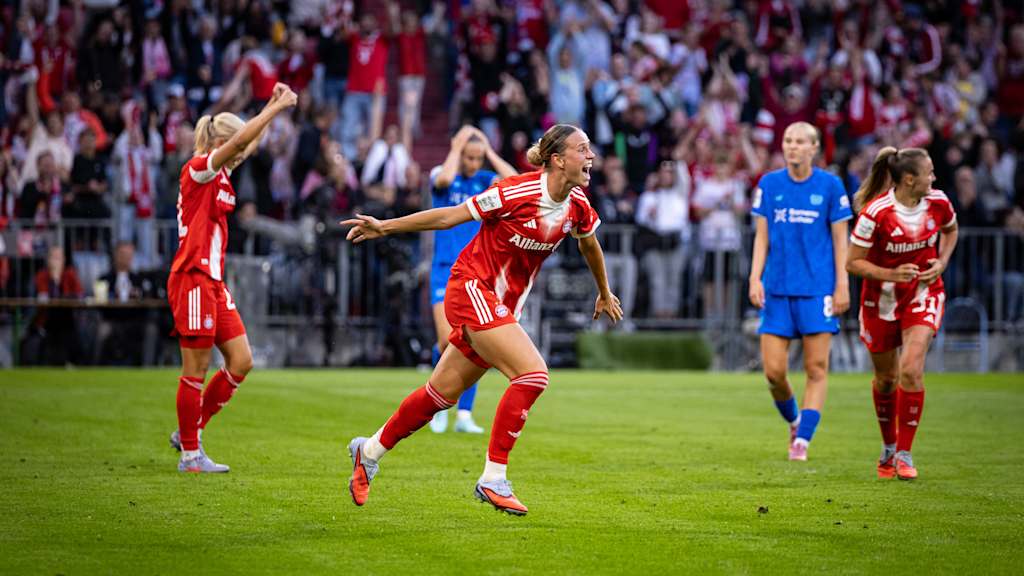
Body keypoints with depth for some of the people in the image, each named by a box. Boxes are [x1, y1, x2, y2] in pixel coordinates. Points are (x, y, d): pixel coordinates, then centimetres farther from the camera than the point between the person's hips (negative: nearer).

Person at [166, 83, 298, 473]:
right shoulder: (197, 170, -10)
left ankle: (188, 432, 17)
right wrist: (277, 107, -15)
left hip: (213, 282, 9)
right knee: (196, 370, -4)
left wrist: (274, 106, 22)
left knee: (241, 361, 6)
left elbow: (250, 144, 29)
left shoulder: (220, 174, 14)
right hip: (192, 279, -9)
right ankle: (190, 454, 4)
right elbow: (241, 140, -22)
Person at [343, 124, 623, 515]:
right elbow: (452, 216, -10)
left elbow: (589, 245, 24)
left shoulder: (578, 208, 0)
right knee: (533, 373, -22)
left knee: (443, 393, 13)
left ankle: (369, 452, 32)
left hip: (503, 306, 7)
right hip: (471, 289, -7)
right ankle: (493, 479, -16)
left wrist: (604, 293, 38)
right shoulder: (517, 192, -20)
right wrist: (385, 227, -8)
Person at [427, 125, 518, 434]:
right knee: (448, 341, -14)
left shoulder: (484, 180, 7)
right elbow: (444, 179, -27)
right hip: (446, 270, -3)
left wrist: (490, 152, -5)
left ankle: (464, 414, 2)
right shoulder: (440, 175, -2)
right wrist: (457, 148, -14)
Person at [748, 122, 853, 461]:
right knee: (773, 371, -2)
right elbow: (762, 236, 9)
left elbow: (840, 240, 3)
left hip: (818, 289, -2)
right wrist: (755, 278, -1)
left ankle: (802, 440, -3)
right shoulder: (769, 184, 6)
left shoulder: (830, 186, 0)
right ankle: (794, 421, 25)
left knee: (816, 369, -6)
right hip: (777, 290, 2)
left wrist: (842, 286, -3)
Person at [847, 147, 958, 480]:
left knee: (911, 370, -18)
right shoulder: (876, 213, -22)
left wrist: (941, 263, -1)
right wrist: (891, 274, -29)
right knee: (886, 378, 11)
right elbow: (853, 263, -15)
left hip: (924, 294, 1)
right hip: (881, 299, -1)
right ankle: (888, 447, 35)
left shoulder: (938, 204, -10)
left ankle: (904, 454, -8)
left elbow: (951, 230, 15)